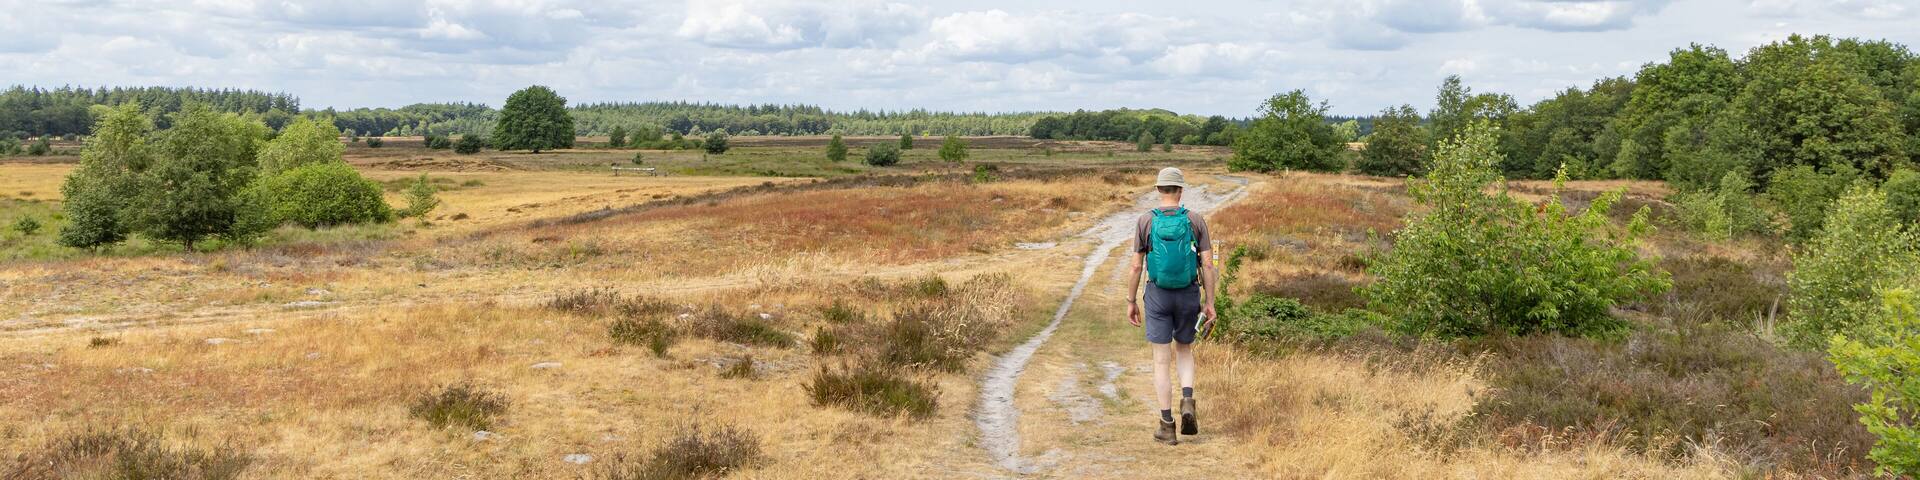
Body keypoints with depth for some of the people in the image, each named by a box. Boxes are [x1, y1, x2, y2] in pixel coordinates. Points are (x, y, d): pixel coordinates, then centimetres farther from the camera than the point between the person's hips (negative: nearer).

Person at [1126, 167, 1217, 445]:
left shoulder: (1146, 221, -6)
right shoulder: (1196, 221, -4)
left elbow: (1136, 266, -5)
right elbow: (1207, 265, -6)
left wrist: (1131, 302, 4)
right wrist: (1210, 303, 1)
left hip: (1157, 296, -1)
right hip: (1188, 296, 1)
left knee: (1161, 360, 4)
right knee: (1184, 351, 22)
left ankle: (1167, 427, 2)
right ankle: (1187, 402, -2)